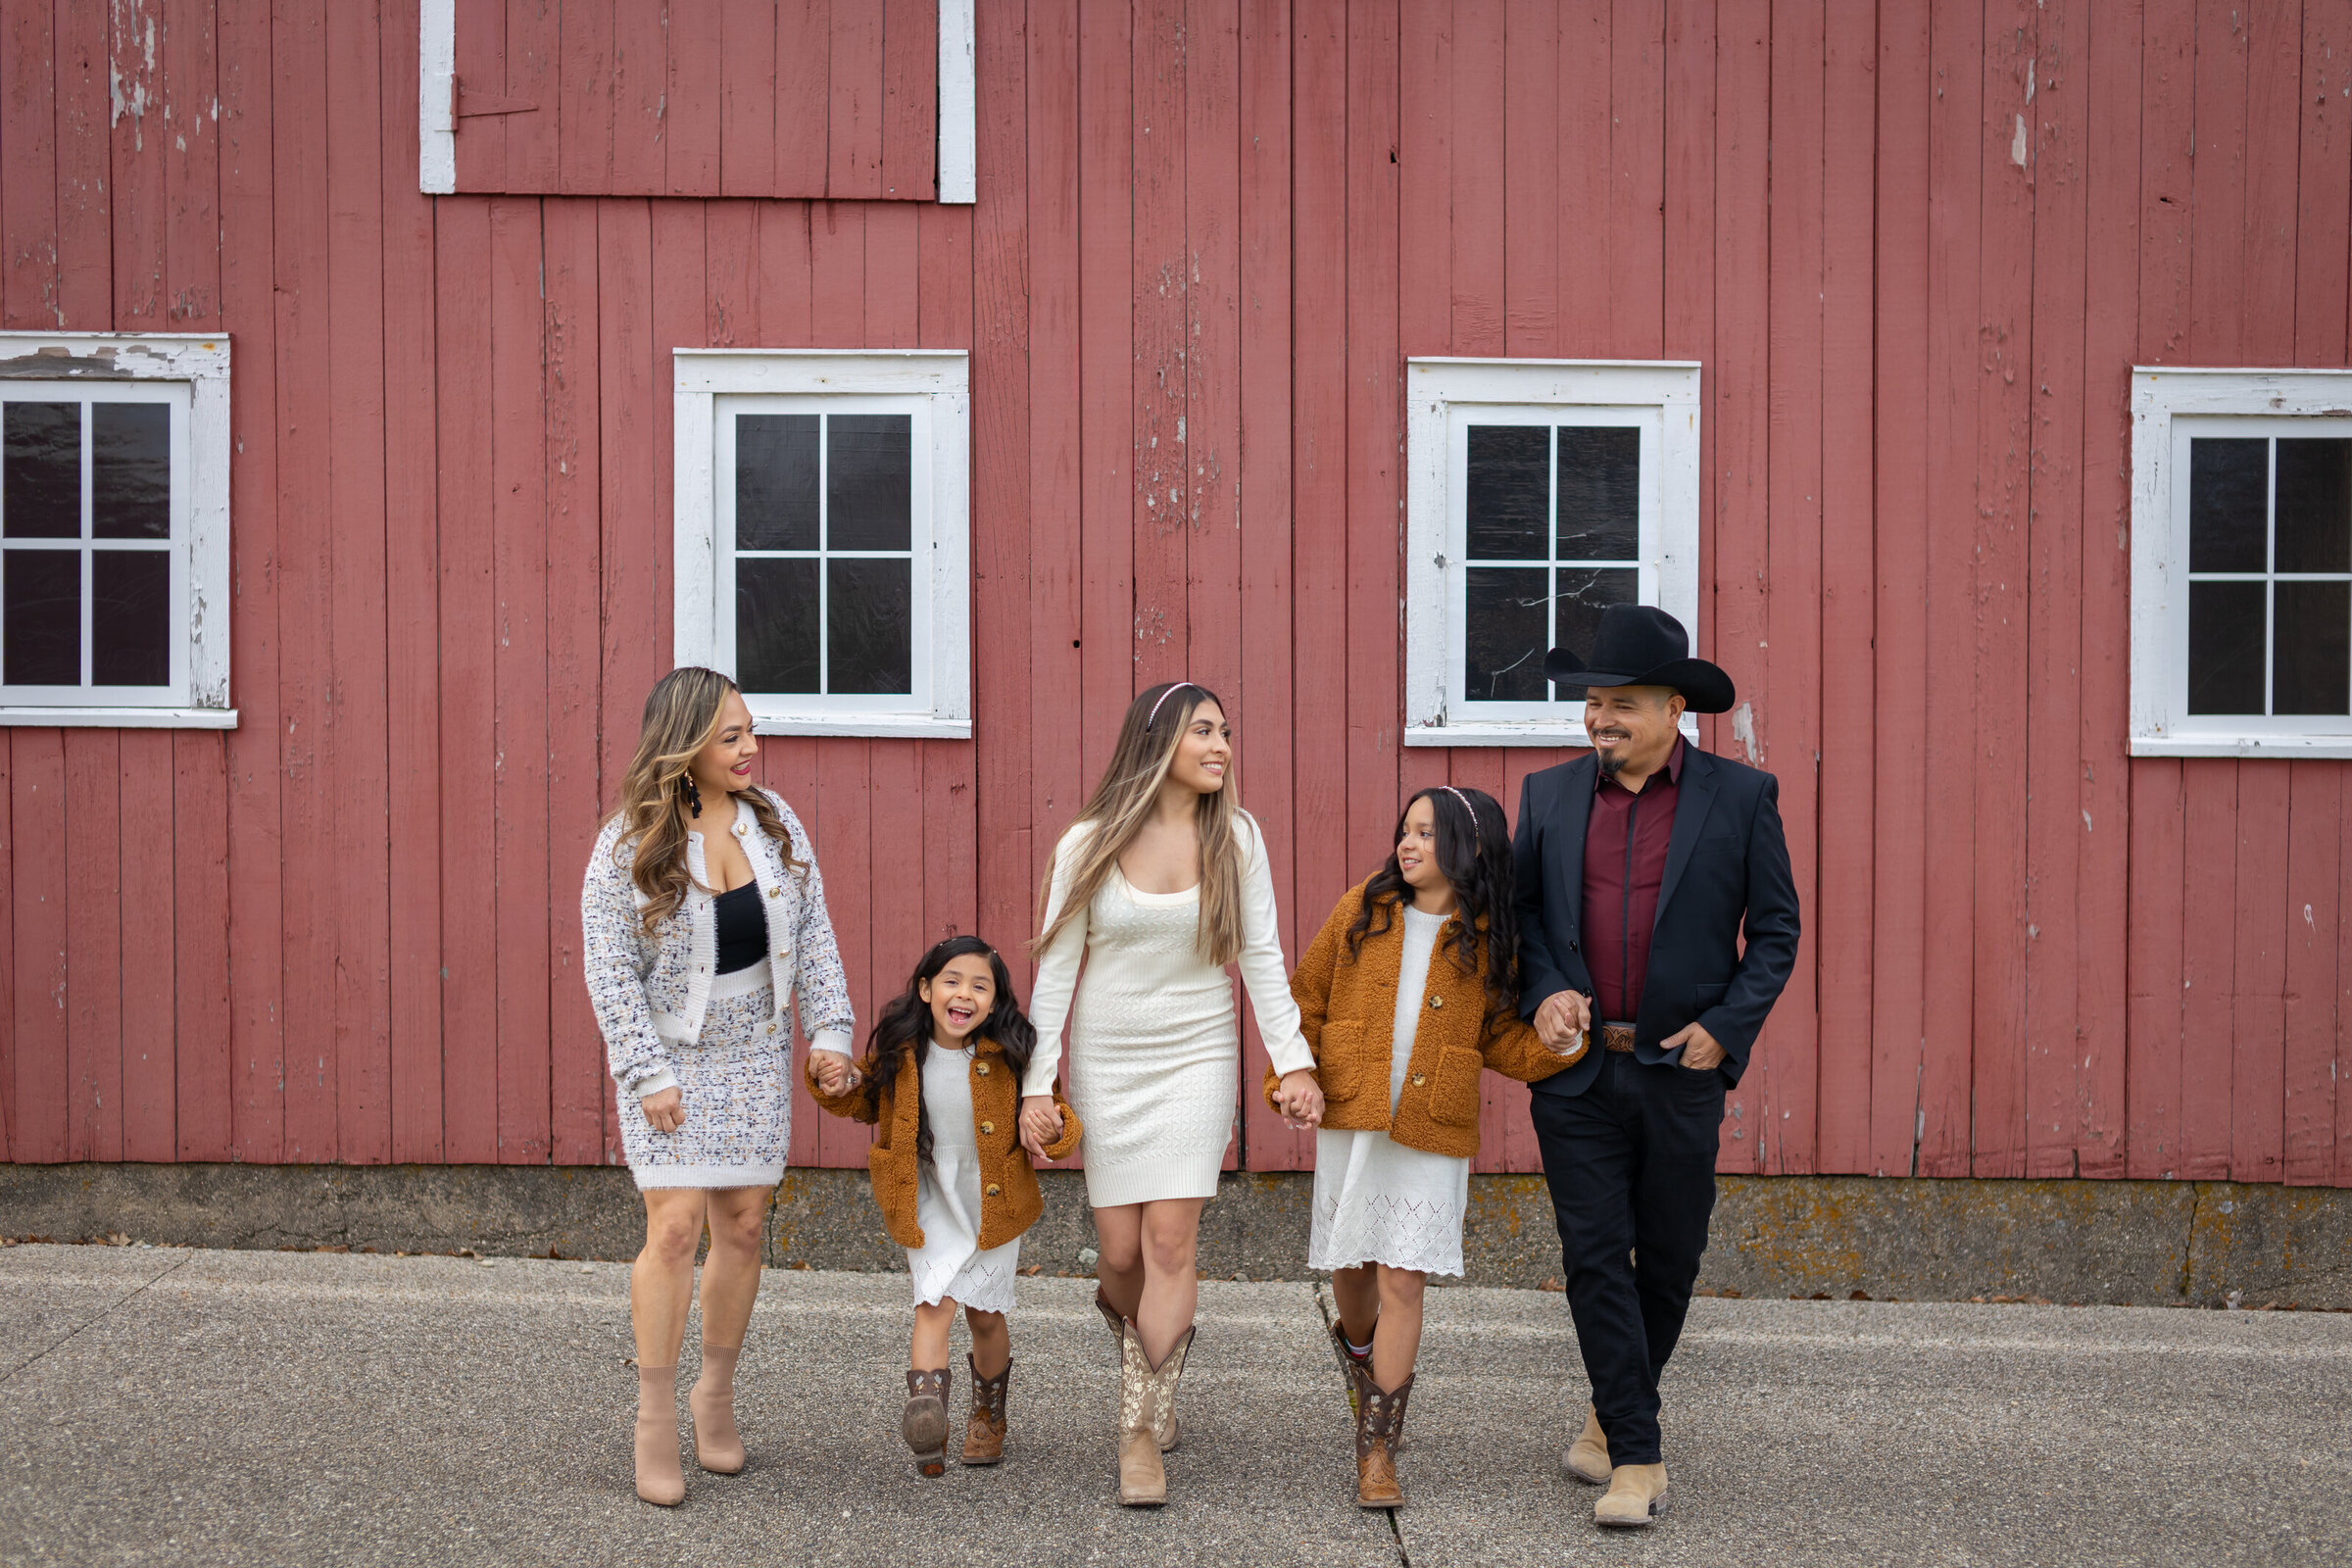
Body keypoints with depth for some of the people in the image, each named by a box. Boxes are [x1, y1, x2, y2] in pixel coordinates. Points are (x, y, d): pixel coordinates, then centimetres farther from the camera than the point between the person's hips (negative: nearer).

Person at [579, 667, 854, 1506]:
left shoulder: (774, 822, 1)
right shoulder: (627, 847, -12)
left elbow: (813, 933, 5)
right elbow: (610, 973, -11)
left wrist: (831, 1027, -1)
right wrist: (648, 1074, -16)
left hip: (754, 1055, 4)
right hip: (671, 1056, -4)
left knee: (744, 1223, 6)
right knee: (675, 1225, -11)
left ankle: (717, 1391, 25)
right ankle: (655, 1423, 1)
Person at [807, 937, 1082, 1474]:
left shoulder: (1010, 1054, -12)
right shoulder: (897, 1050, -8)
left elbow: (1053, 1109, -1)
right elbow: (866, 1103, 11)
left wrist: (1055, 1125, -23)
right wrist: (837, 1081, -8)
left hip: (994, 1202, 0)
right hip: (928, 1201, 0)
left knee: (985, 1314, 12)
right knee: (935, 1303, -17)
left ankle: (989, 1416, 36)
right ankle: (925, 1412, -27)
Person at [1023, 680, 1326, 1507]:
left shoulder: (1236, 836, -3)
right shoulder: (1088, 845, -6)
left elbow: (1262, 957, 1)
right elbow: (1055, 968, -2)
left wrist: (1294, 1061, -5)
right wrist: (1038, 1083, -4)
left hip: (1197, 1057, 0)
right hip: (1107, 1061, 0)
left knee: (1170, 1239, -8)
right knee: (1121, 1250, 3)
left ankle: (1141, 1431, 1)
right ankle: (1135, 1337, 38)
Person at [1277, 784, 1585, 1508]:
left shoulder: (1488, 940, 1)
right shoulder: (1363, 910, 2)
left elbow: (1500, 1039, 10)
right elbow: (1306, 996, 10)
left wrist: (1557, 1045, -8)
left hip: (1432, 1135, -1)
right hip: (1348, 1122, 2)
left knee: (1401, 1283, -5)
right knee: (1351, 1268, 12)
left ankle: (1376, 1451, 5)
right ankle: (1356, 1342, 49)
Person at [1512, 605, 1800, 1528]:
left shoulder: (1741, 797, -1)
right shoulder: (1549, 794, 6)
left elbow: (1776, 928, 2)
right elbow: (1522, 911, 12)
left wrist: (1726, 1025, -10)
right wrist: (1542, 992, -6)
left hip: (1682, 1072, -1)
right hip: (1577, 1071, 1)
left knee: (1668, 1262, 10)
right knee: (1596, 1259, -3)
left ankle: (1612, 1411, 34)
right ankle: (1636, 1457, 6)